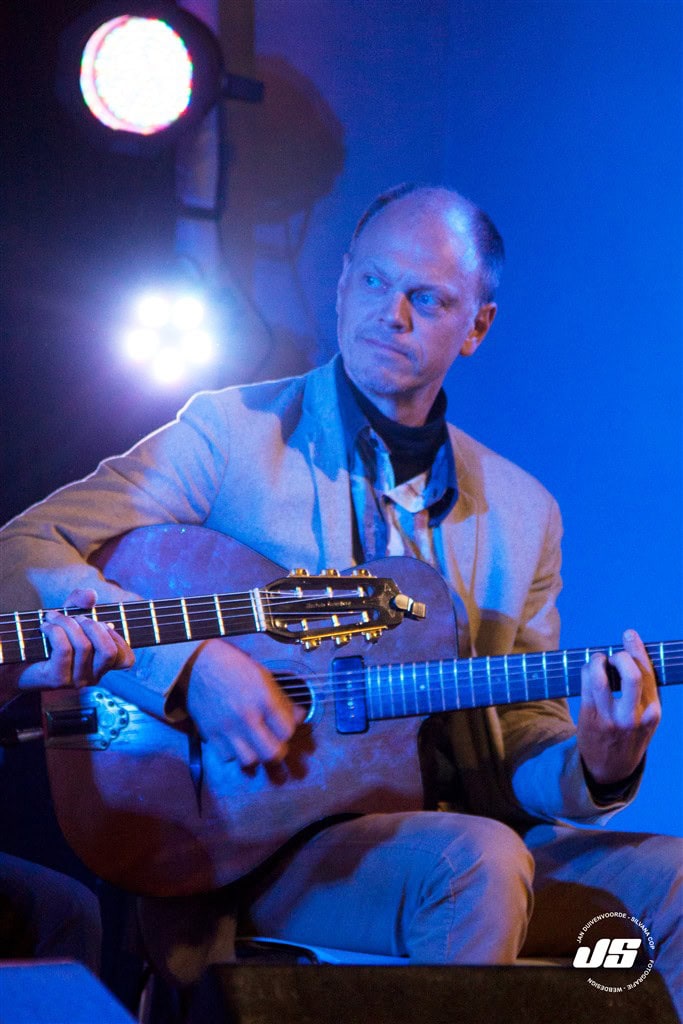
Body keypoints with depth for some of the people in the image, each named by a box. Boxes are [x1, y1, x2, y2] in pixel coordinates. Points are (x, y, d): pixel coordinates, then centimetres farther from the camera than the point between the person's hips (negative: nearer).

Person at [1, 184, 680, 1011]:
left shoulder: (522, 511, 15)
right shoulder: (233, 432, 2)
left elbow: (520, 741, 16)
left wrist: (597, 765, -9)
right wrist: (187, 666, -23)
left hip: (469, 842, 4)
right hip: (258, 843, -4)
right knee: (478, 862, -33)